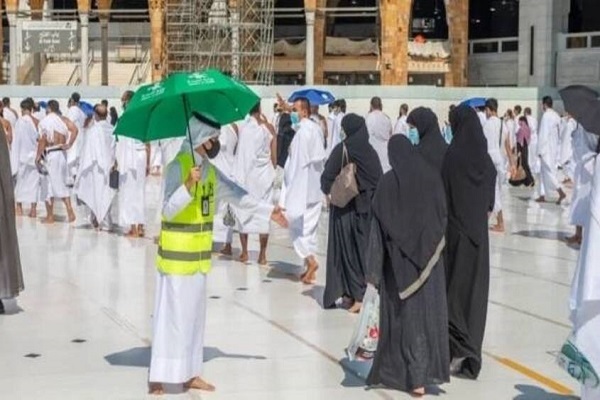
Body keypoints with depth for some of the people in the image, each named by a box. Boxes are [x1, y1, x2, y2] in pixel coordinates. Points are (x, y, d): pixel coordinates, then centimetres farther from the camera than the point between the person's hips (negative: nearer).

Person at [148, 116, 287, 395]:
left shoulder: (210, 170, 10)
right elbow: (169, 210, -24)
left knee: (195, 314, 12)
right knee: (171, 315, -6)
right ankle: (158, 377, -1)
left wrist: (268, 211, 22)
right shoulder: (177, 167, -16)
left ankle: (190, 373, 21)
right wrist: (188, 185, -38)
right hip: (177, 255, -8)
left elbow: (235, 195, 21)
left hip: (200, 255, 8)